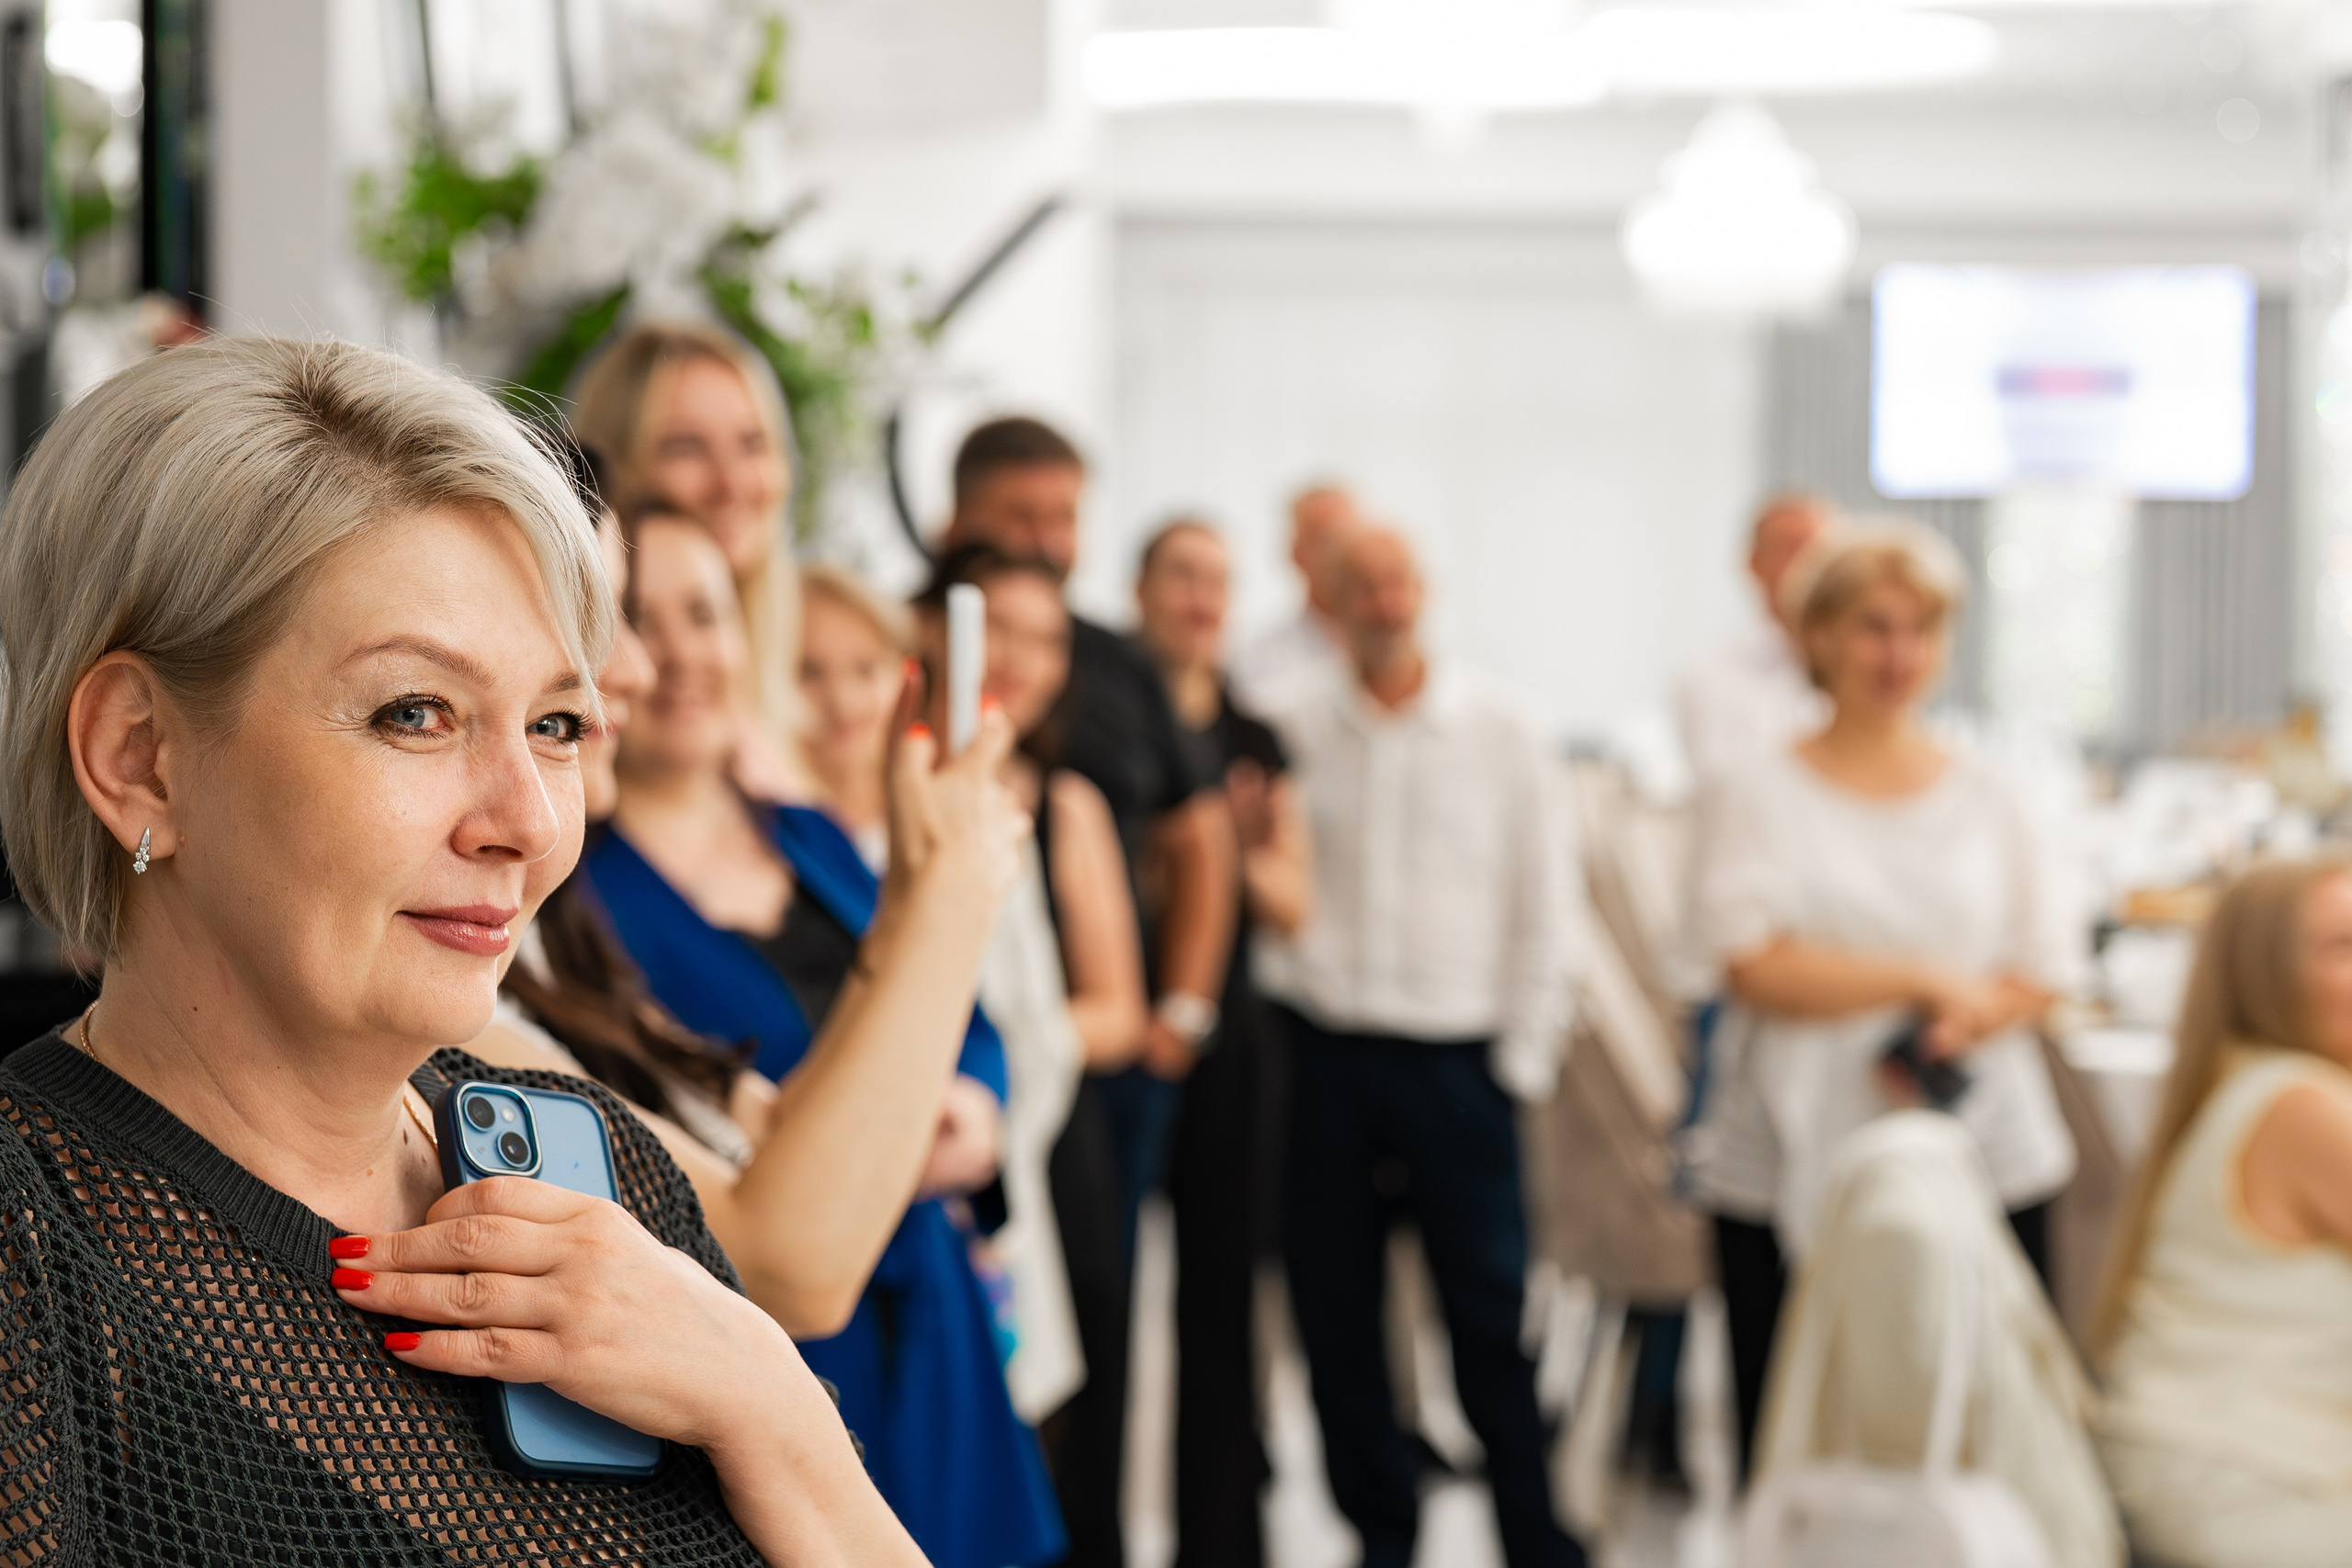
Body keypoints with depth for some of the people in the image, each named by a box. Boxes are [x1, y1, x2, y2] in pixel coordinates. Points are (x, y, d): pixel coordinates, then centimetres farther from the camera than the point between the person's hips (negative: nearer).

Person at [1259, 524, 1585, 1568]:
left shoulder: (1498, 740, 4)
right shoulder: (1297, 736, 5)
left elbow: (1540, 906, 5)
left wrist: (1524, 1055, 1)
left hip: (1455, 1058, -1)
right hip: (1321, 1051, 1)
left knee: (1490, 1317, -3)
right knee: (1336, 1314, 5)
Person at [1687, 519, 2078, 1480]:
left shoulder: (1985, 799, 14)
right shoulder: (1759, 797, 5)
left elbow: (2045, 969, 9)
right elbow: (1759, 968, -7)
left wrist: (1963, 1024, -12)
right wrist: (1928, 978, -6)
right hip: (1797, 1174, -2)